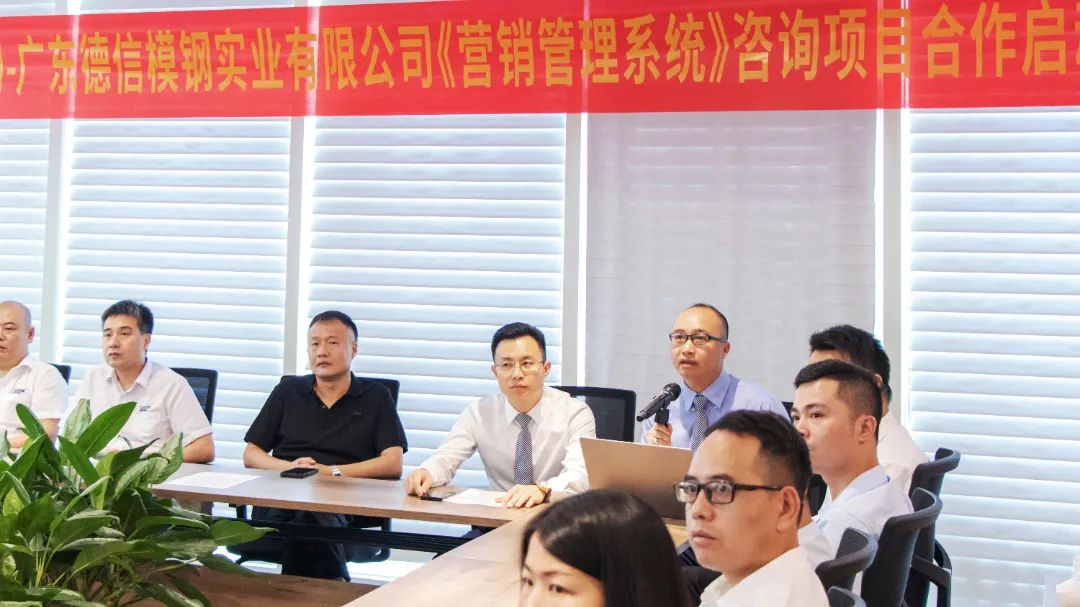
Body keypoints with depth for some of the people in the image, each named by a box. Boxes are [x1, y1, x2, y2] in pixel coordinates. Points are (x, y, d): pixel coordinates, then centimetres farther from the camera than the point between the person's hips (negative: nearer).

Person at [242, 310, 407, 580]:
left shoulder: (376, 398, 15)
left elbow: (393, 464, 3)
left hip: (345, 509, -1)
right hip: (278, 502, 2)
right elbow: (250, 455, 19)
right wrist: (289, 467, -3)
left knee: (315, 516, -40)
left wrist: (331, 472, -8)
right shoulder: (288, 391, 22)